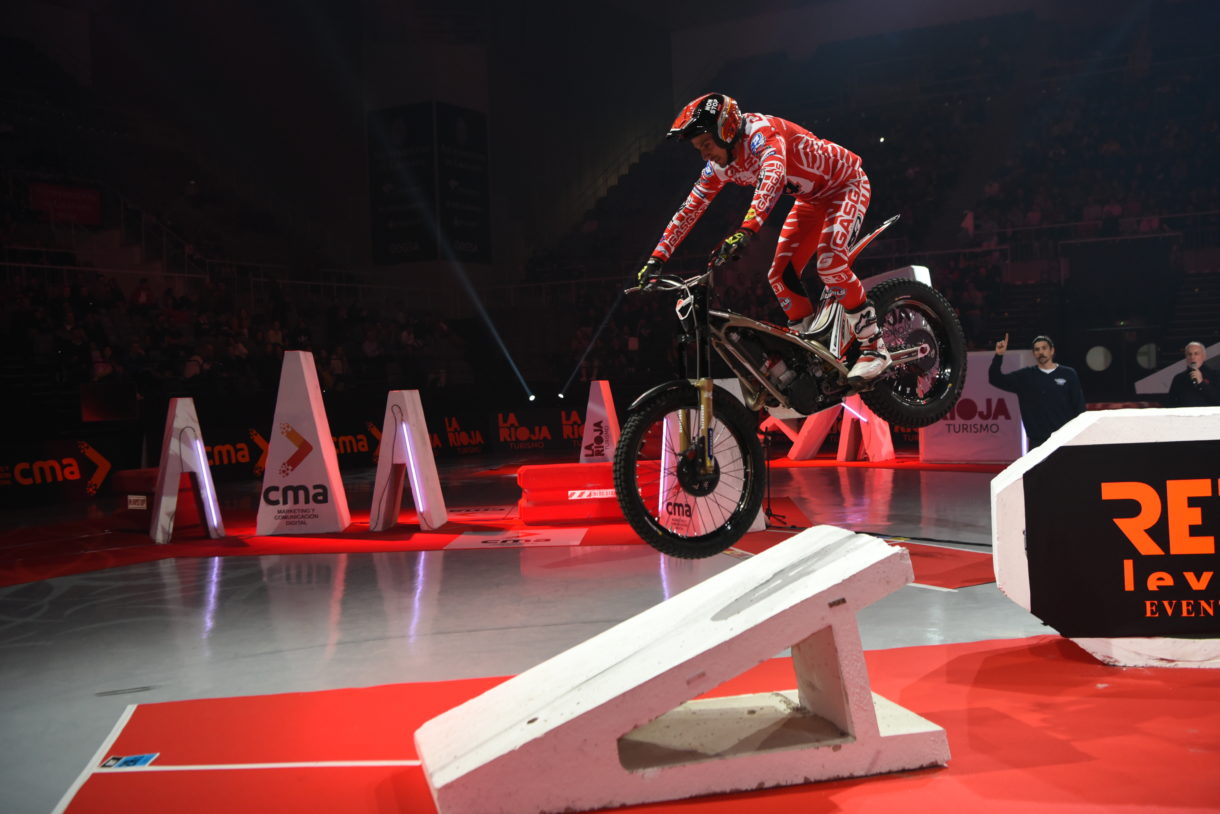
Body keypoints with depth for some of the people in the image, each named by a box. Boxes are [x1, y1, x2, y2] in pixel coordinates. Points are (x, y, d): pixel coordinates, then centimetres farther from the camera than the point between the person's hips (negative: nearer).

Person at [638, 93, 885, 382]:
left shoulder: (761, 132, -31)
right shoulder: (721, 166, -7)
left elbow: (773, 178, -50)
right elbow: (689, 210, -3)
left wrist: (746, 231, -63)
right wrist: (657, 258, -11)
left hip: (846, 184, -8)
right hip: (812, 199, 8)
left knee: (829, 261, -29)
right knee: (781, 276, -4)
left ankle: (874, 347, -17)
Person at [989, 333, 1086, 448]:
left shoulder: (1068, 374, 5)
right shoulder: (1025, 376, 7)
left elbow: (1079, 405, 6)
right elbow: (996, 380, 2)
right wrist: (999, 356, -11)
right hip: (1037, 441, 1)